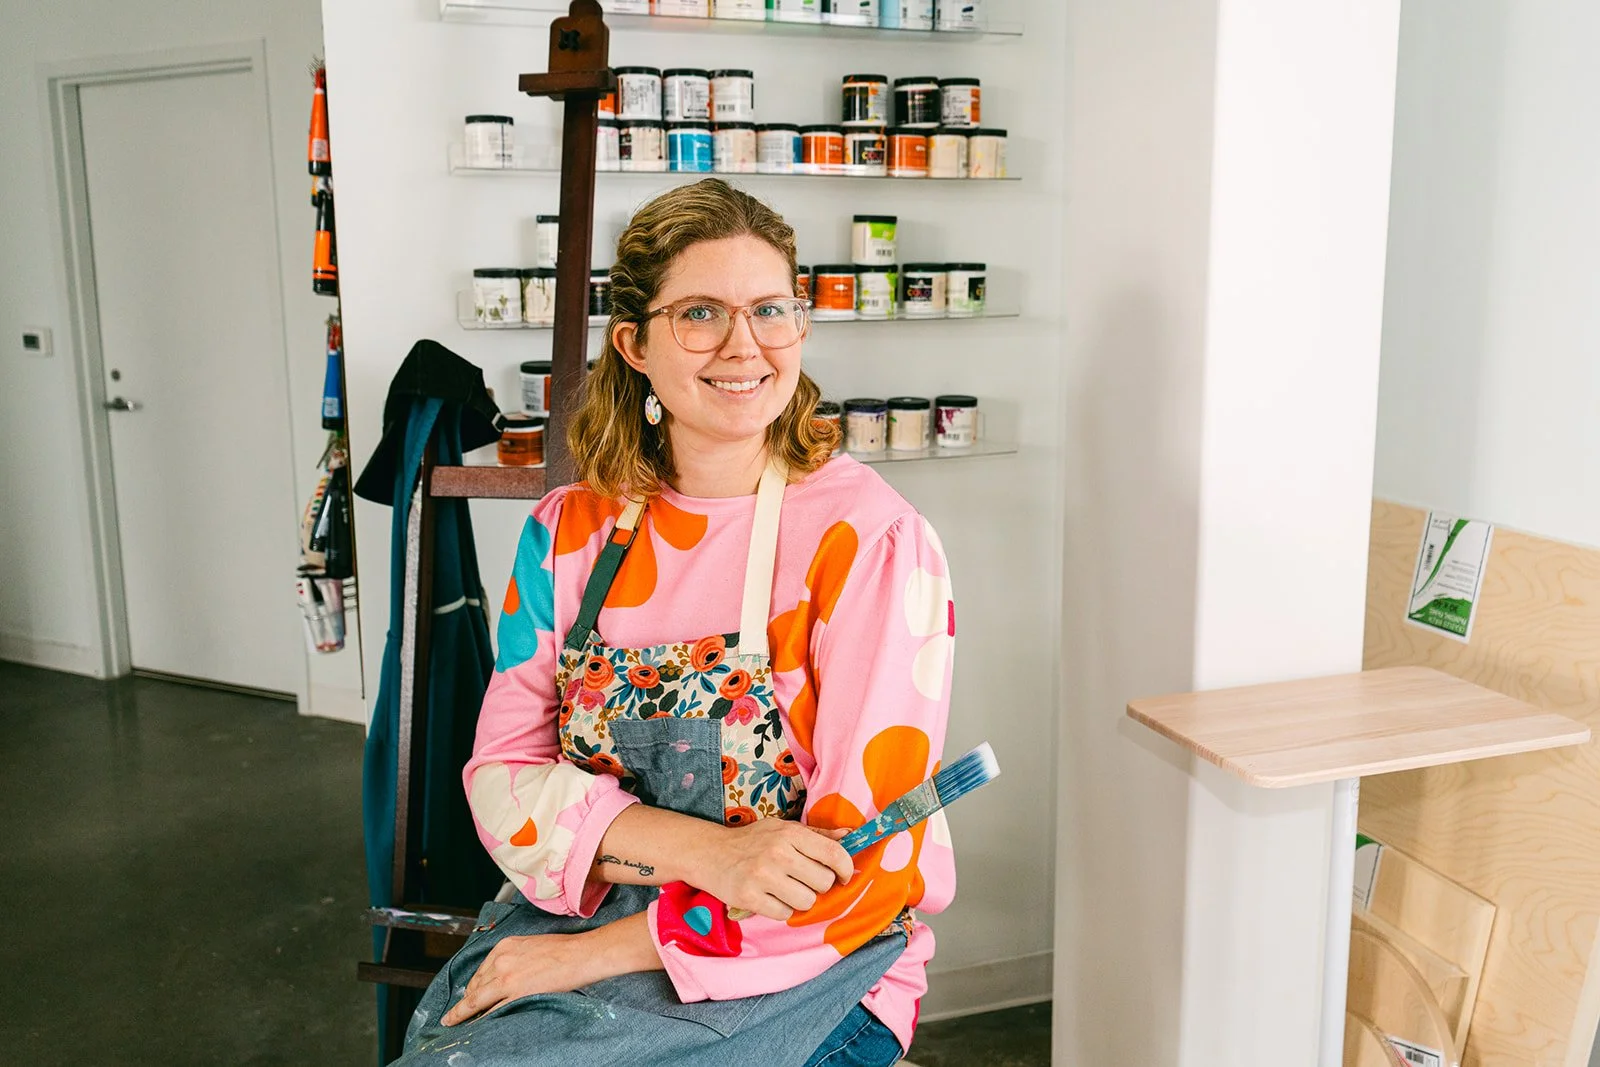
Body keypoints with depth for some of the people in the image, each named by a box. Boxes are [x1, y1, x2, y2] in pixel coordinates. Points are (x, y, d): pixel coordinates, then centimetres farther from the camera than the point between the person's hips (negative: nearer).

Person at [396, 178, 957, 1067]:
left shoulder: (870, 539, -11)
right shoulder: (567, 531, 3)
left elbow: (868, 864, -15)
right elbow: (501, 777, -2)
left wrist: (594, 953, -15)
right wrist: (702, 849, -20)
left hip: (803, 975, -3)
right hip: (571, 924, 4)